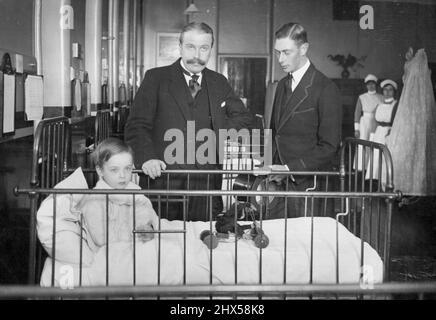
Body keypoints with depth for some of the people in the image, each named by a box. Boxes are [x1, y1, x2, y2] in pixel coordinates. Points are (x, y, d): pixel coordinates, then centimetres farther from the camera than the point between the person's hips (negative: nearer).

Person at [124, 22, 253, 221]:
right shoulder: (156, 78, 3)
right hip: (162, 181, -2)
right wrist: (147, 158, -20)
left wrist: (218, 134, -1)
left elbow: (244, 117, 18)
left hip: (205, 183, 3)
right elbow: (137, 126, -3)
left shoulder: (219, 83, 14)